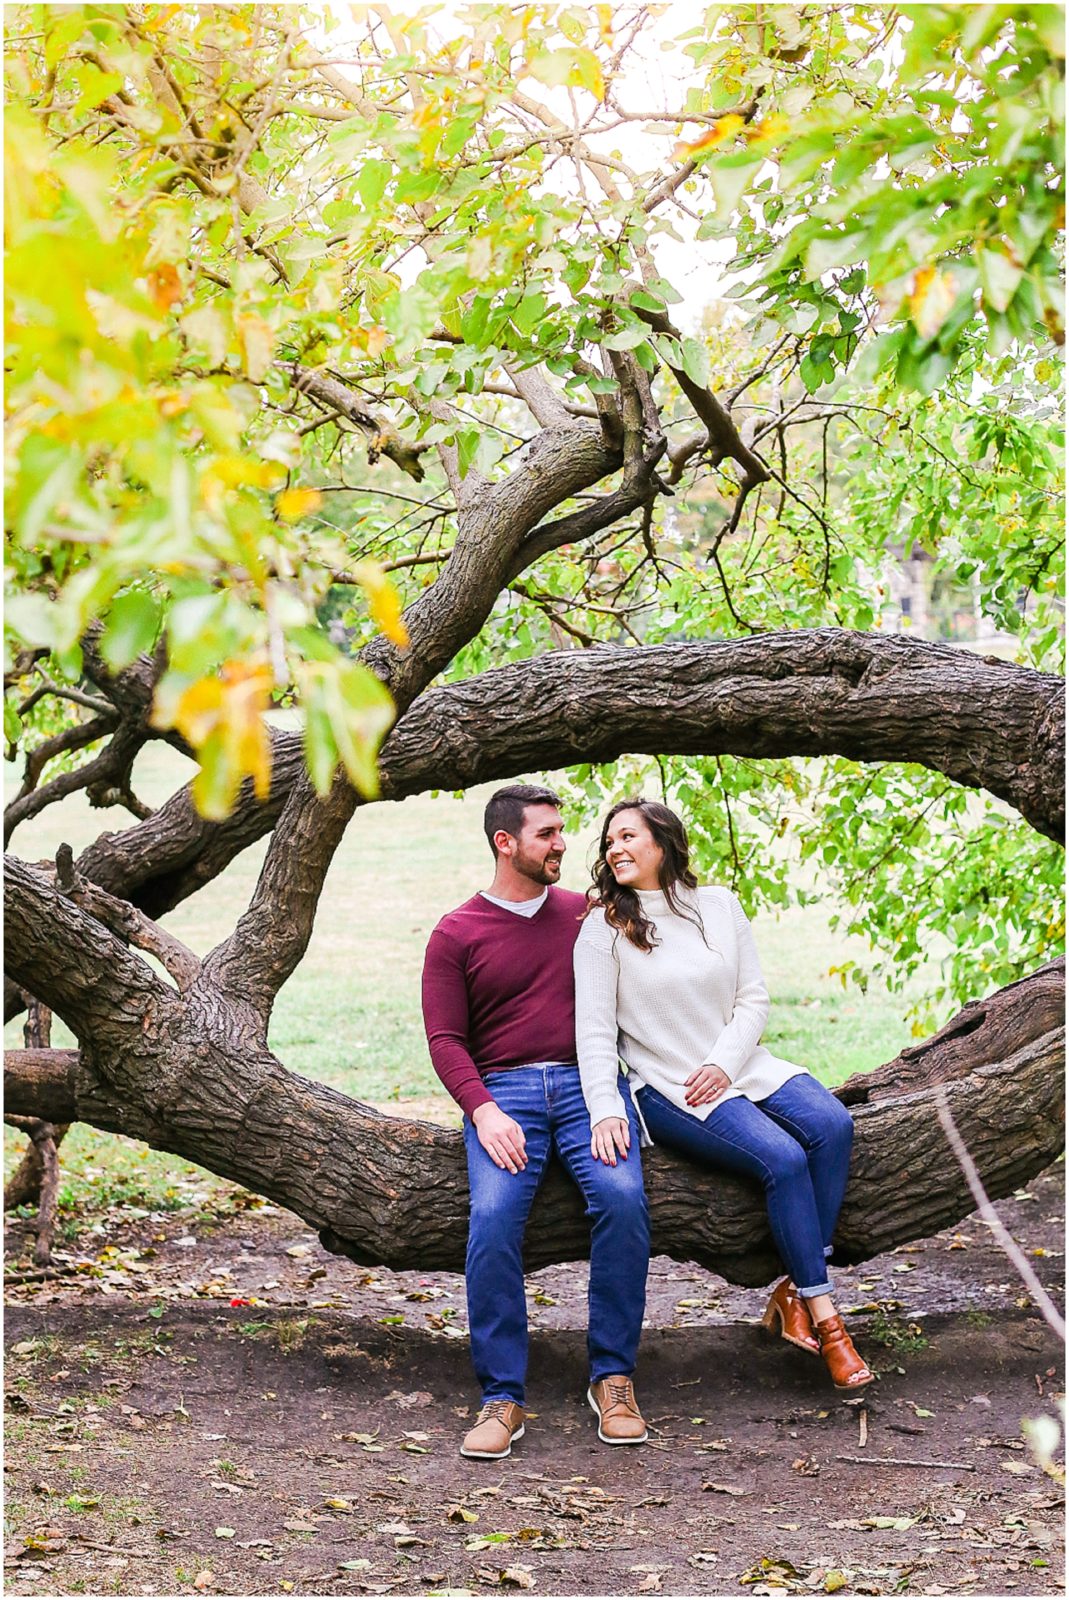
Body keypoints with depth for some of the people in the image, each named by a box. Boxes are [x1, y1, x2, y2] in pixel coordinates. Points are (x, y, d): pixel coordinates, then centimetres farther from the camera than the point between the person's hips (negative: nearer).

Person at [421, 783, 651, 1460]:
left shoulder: (585, 913, 17)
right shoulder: (457, 934, 10)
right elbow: (446, 1039, 2)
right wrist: (484, 1111, -13)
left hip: (588, 1081, 1)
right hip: (503, 1092, -1)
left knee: (622, 1197, -29)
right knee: (493, 1218, -29)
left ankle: (614, 1378, -17)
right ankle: (502, 1399, -20)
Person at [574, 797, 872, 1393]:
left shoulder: (720, 906, 9)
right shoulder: (604, 927, -2)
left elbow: (754, 998, 8)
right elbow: (594, 1031, -8)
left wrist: (723, 1063, -10)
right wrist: (606, 1110, -21)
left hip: (741, 1066, 5)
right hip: (669, 1092, -4)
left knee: (833, 1125, -23)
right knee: (784, 1157, -27)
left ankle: (798, 1293, -16)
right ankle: (825, 1321, -17)